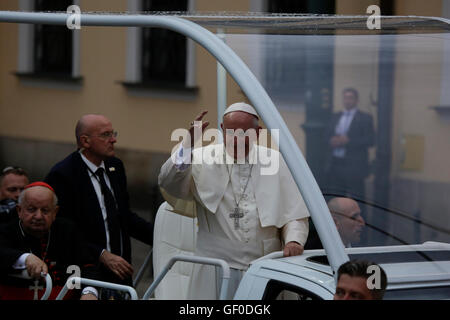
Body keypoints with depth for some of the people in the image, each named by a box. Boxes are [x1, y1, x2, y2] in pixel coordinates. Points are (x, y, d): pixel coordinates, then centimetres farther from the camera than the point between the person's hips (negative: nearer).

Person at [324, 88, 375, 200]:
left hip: (353, 166, -5)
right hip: (334, 164, 5)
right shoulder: (335, 117, 18)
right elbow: (326, 135, 18)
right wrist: (331, 141, -6)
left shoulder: (365, 118, 2)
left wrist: (349, 141, -16)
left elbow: (370, 140, -7)